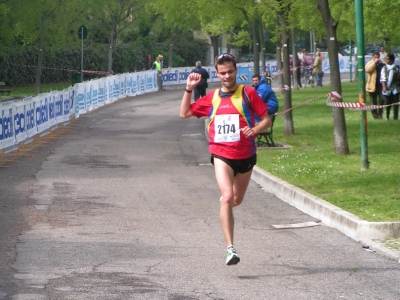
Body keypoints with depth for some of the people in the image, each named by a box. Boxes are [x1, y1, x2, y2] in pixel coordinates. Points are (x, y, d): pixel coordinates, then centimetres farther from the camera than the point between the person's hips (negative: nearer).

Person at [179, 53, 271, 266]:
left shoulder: (248, 93, -2)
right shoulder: (212, 98, 7)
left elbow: (267, 120, -1)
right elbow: (184, 113, 15)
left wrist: (254, 130, -21)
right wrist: (189, 89, 4)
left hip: (245, 155, 0)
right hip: (221, 155, 0)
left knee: (236, 200, 16)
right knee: (227, 196, -21)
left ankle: (224, 201, 56)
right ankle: (230, 248, -22)